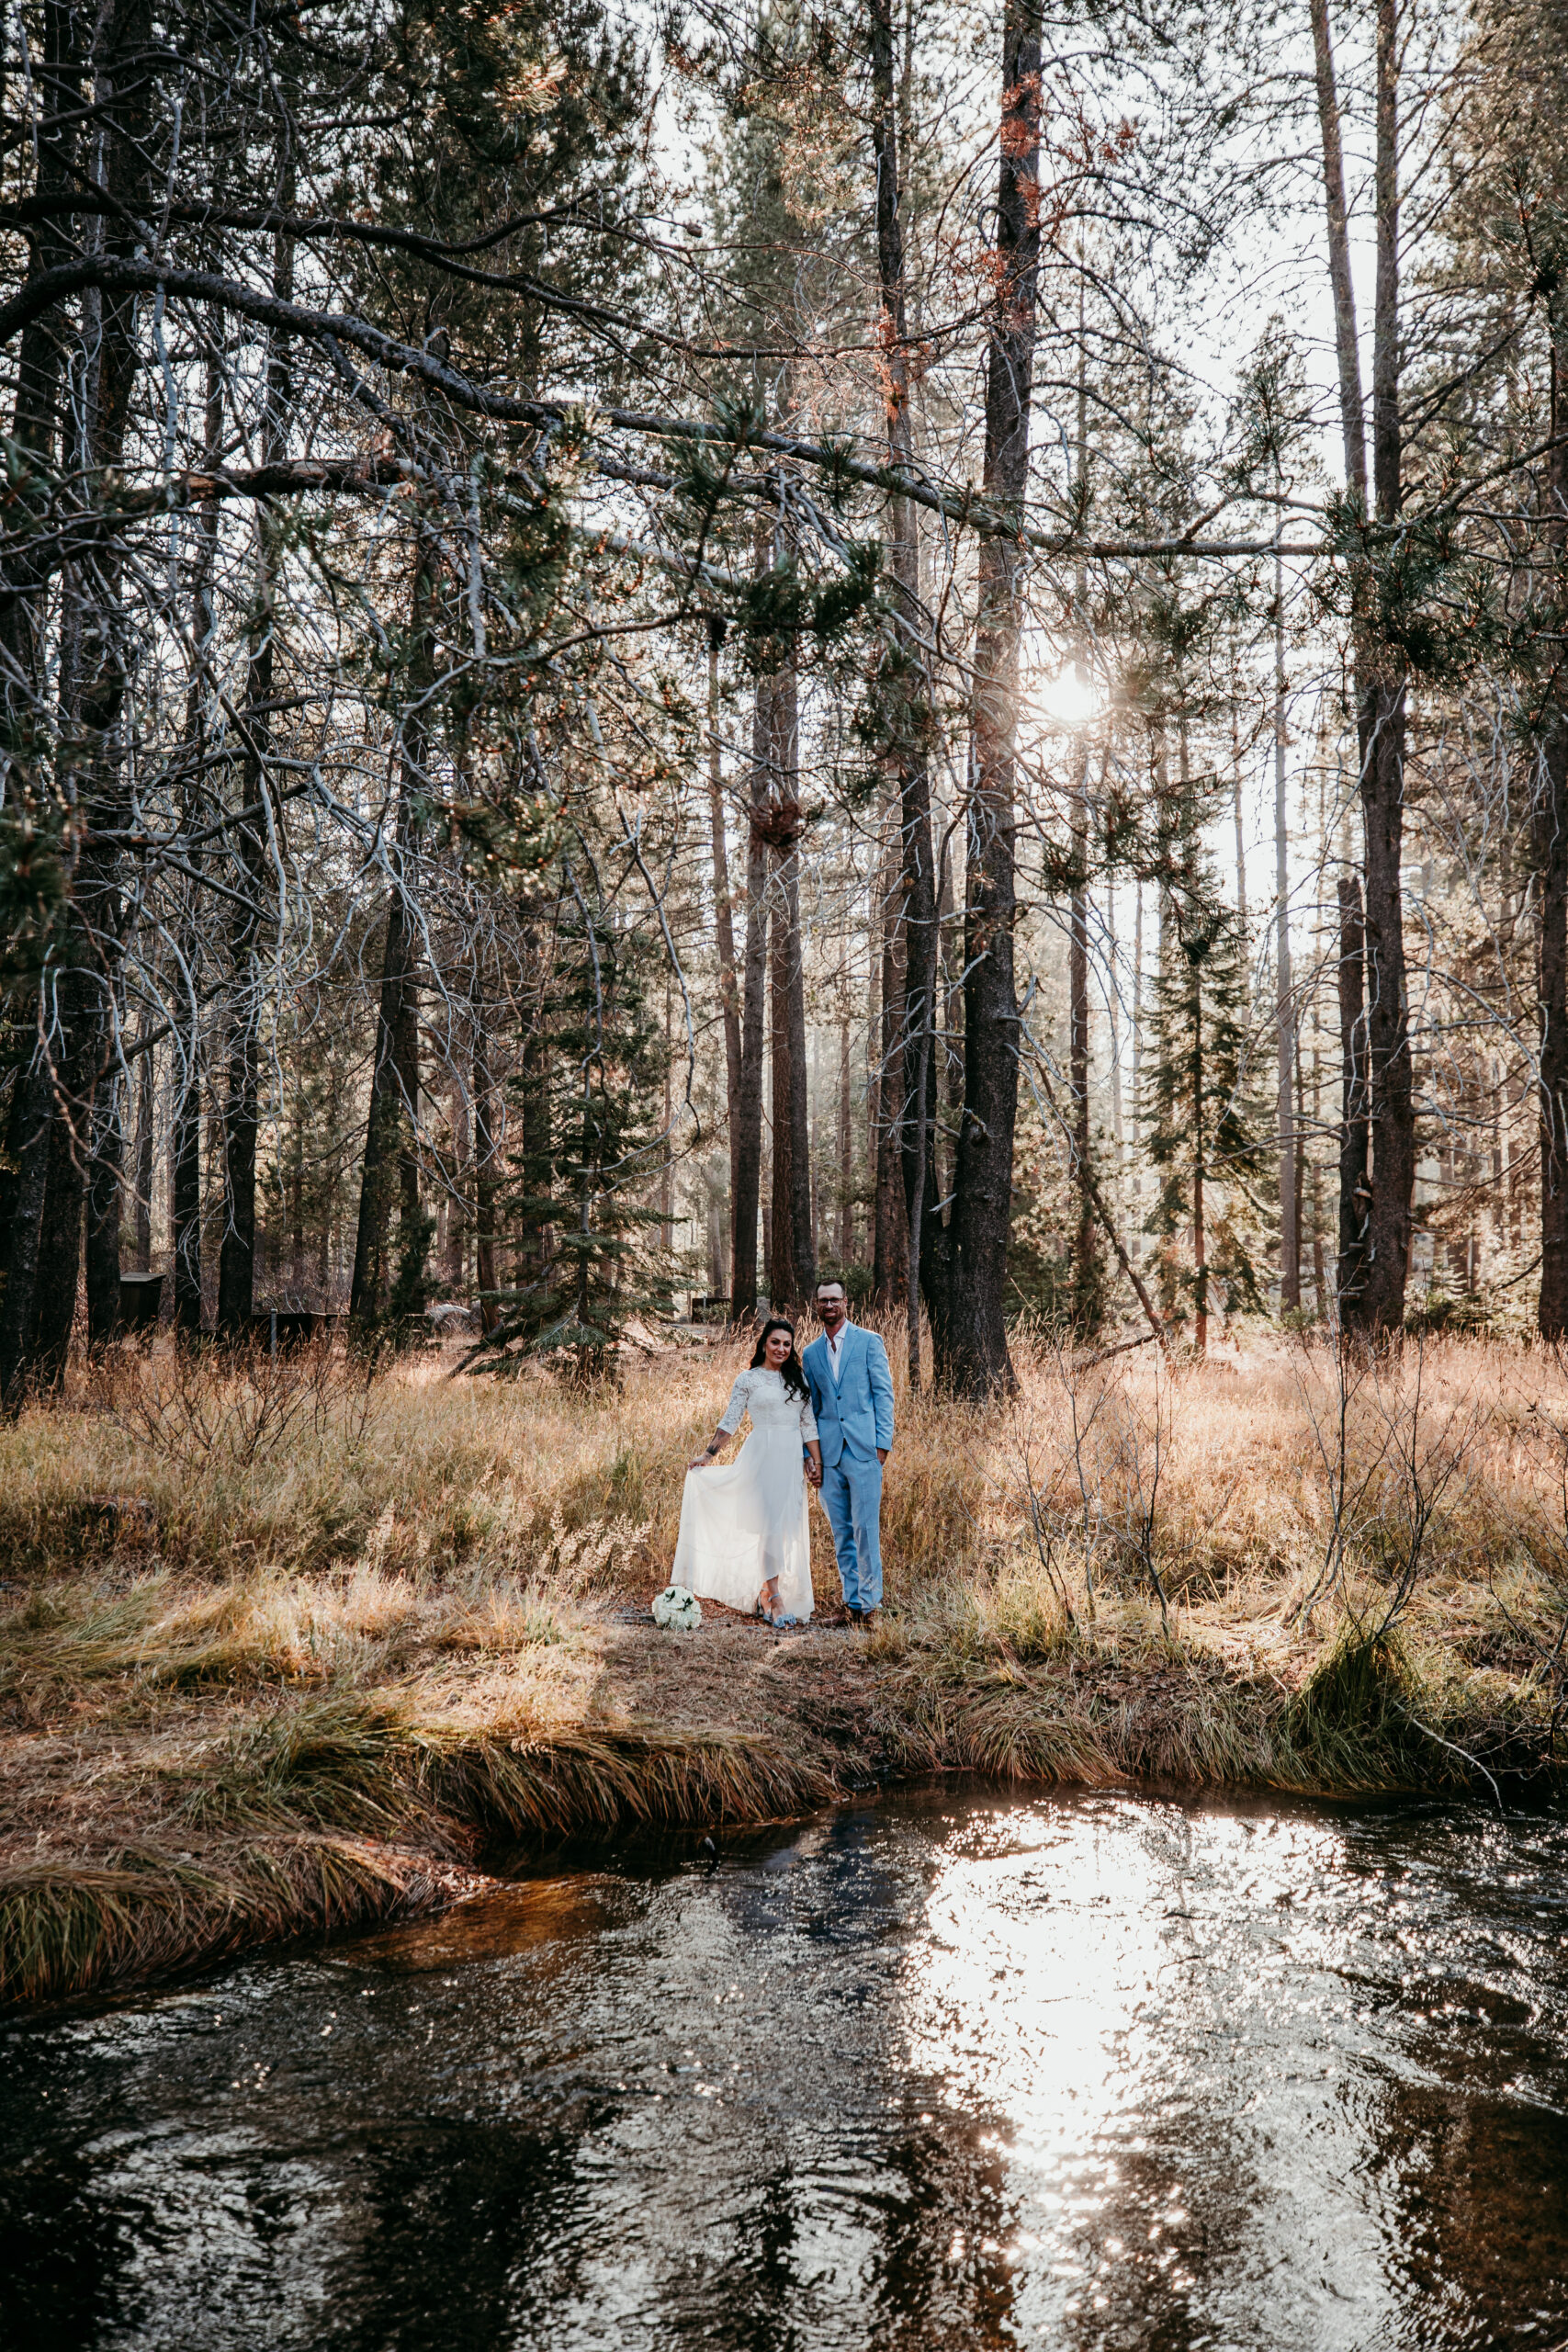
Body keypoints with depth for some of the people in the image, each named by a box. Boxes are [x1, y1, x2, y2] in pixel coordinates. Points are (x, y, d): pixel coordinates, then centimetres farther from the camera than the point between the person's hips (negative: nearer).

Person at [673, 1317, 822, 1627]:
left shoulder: (798, 1377, 12)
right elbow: (729, 1421, 2)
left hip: (793, 1459, 4)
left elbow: (808, 1423, 12)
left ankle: (764, 1594, 13)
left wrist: (817, 1462, 7)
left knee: (789, 1527, 3)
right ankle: (776, 1601, -11)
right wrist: (707, 1455, -4)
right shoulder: (748, 1379, 2)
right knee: (772, 1524, -11)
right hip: (763, 1457, -4)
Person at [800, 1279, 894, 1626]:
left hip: (863, 1449, -4)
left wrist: (882, 1442, -8)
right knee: (841, 1531, 7)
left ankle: (869, 1600, 3)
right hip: (829, 1453, 4)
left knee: (865, 1527, -6)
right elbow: (812, 1407, 16)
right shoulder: (811, 1354, 14)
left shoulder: (868, 1341, 2)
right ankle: (852, 1600, 15)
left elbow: (884, 1393, 0)